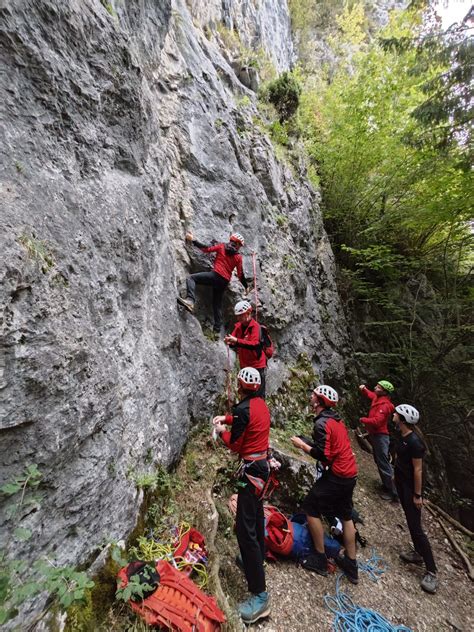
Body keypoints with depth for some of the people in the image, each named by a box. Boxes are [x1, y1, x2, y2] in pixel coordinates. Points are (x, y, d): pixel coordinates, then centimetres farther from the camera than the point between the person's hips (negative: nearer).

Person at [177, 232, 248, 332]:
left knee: (191, 278, -6)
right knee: (217, 304, 19)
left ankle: (190, 300, -34)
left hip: (216, 275, -4)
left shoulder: (222, 246, 8)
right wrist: (246, 287, 24)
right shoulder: (238, 257, 13)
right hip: (225, 282, 4)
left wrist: (193, 240, 10)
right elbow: (240, 275, 13)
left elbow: (206, 249, 3)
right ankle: (217, 328, 21)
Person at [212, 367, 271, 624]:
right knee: (256, 515, 28)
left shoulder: (243, 409, -25)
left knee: (245, 528, -2)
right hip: (262, 464, 10)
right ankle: (257, 559, 49)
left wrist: (222, 430, 2)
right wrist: (226, 418, 9)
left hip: (251, 469, -10)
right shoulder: (261, 404, 0)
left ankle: (259, 595, 5)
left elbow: (234, 445, -15)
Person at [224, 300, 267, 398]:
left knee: (258, 394, 2)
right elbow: (234, 343, 3)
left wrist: (237, 341, -39)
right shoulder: (238, 326, 3)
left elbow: (254, 344, -31)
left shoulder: (255, 326, -18)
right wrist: (229, 342, -20)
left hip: (256, 365, -7)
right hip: (244, 364, 7)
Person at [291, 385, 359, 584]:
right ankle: (351, 566, 33)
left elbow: (323, 455, -23)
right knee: (346, 516, 21)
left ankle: (320, 559, 17)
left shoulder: (322, 422, -20)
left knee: (310, 508, 6)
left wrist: (302, 445, -11)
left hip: (336, 476, -9)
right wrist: (309, 443, 12)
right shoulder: (336, 420, 8)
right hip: (350, 475, 9)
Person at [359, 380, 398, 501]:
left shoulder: (384, 405, -23)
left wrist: (363, 420, -17)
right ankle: (387, 485, 35)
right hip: (375, 435, 10)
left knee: (384, 464, -2)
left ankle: (393, 492, 9)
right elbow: (369, 394, 22)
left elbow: (377, 421, -32)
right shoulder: (377, 398, 3)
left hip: (380, 436, -10)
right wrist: (363, 389, 0)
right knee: (379, 461, 21)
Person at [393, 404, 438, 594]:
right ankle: (418, 553, 38)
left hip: (411, 488, -8)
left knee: (416, 527, 0)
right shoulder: (402, 436, -2)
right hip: (401, 483, 8)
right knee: (410, 522, 21)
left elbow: (418, 470, -22)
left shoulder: (414, 442, -28)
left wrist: (417, 495, -16)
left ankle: (431, 571, 14)